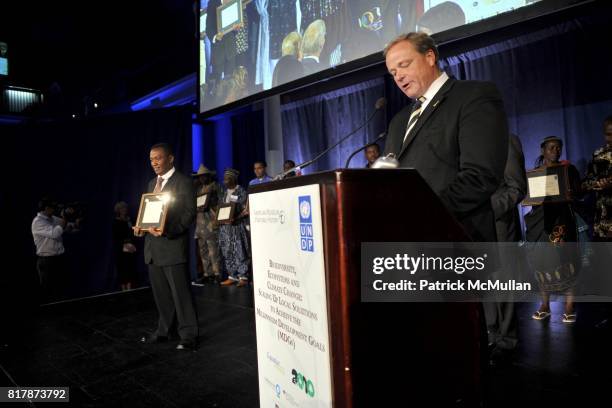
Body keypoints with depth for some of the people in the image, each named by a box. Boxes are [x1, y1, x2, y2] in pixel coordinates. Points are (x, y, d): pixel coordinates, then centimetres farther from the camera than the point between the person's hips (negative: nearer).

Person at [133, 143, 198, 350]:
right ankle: (164, 330, 30)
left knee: (181, 292, -2)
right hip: (153, 247, 8)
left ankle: (188, 335, 8)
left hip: (173, 245, -8)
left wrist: (167, 230, -25)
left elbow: (190, 213, -13)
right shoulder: (152, 183, 18)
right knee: (161, 293, 16)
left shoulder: (183, 182, -6)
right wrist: (141, 226, 3)